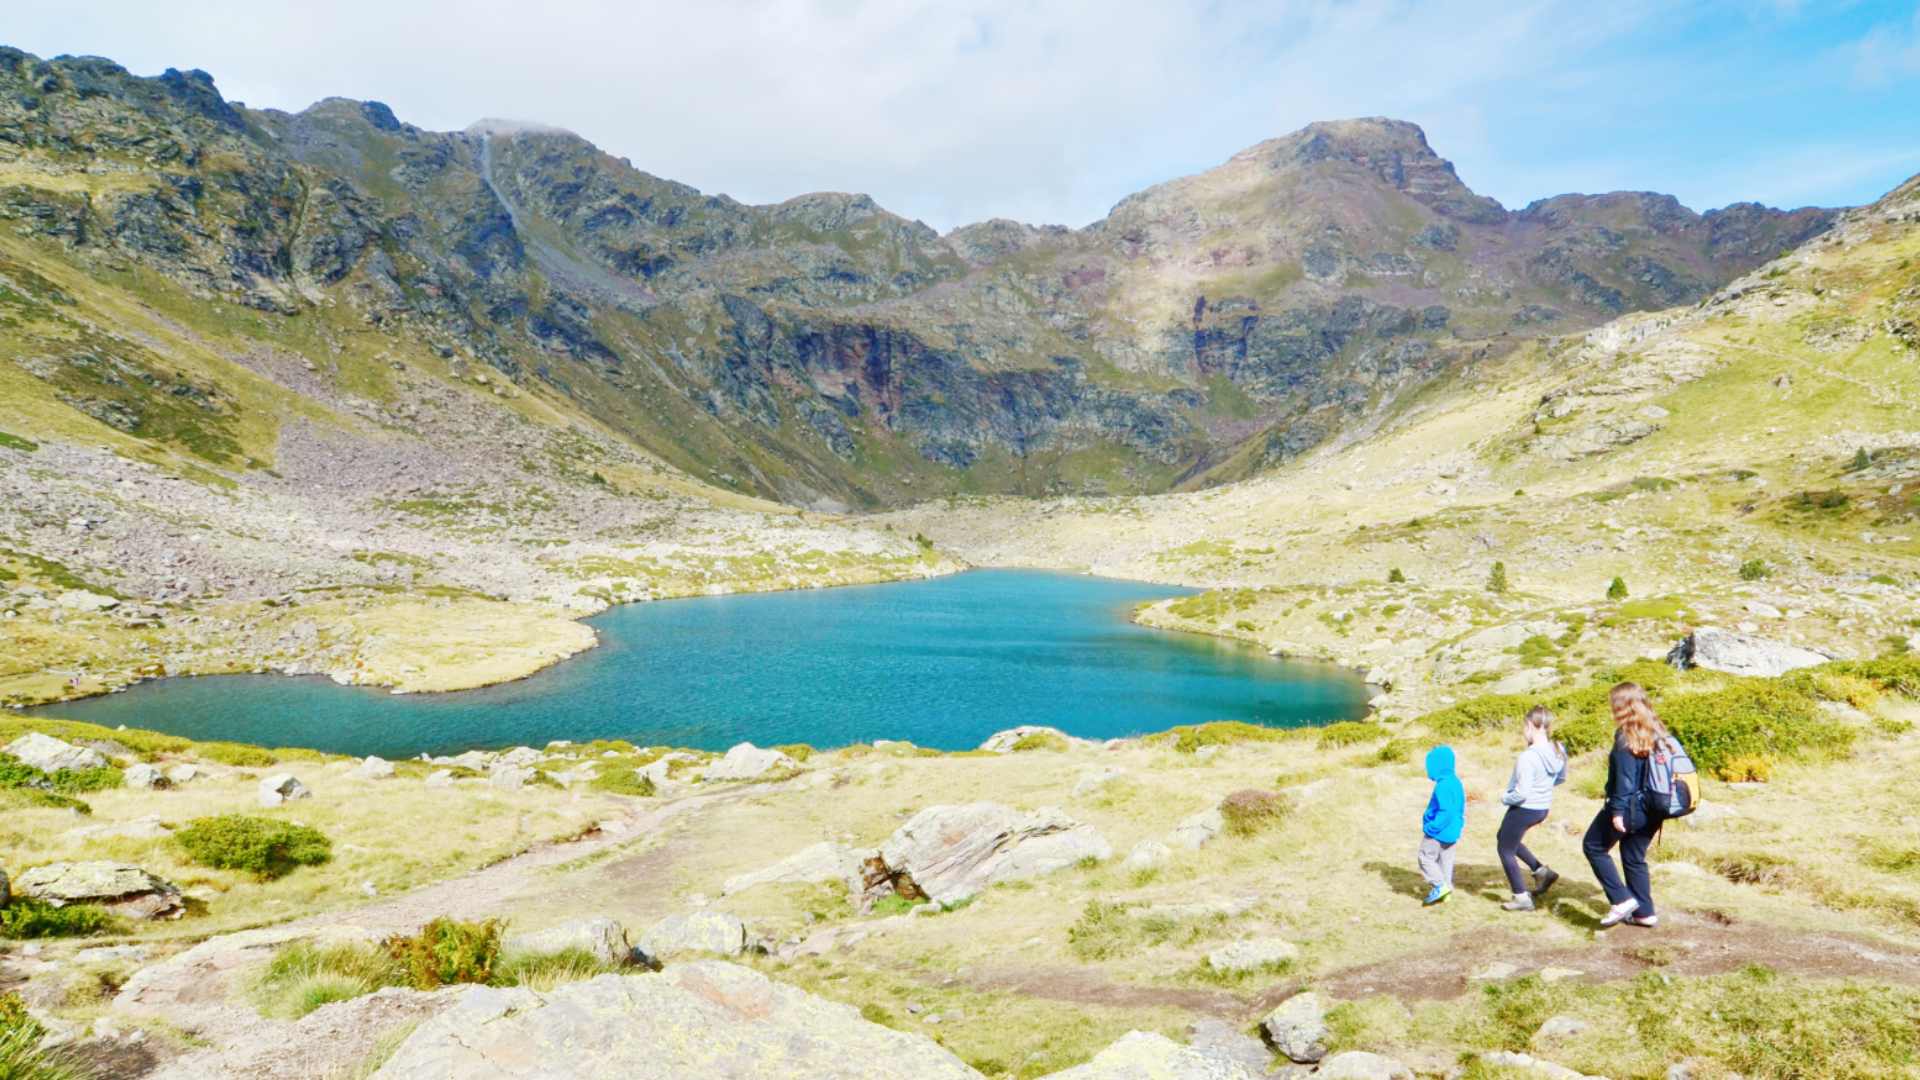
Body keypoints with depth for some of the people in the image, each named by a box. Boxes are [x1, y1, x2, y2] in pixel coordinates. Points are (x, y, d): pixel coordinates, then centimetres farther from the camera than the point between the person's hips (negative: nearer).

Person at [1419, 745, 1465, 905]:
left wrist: (1430, 827, -21)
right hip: (1452, 831, 9)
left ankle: (1440, 885, 0)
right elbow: (1461, 807, 15)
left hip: (1439, 832, -9)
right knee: (1446, 859, 17)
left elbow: (1446, 812, -28)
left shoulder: (1443, 786, -25)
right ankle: (1447, 889, 22)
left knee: (1426, 857, 3)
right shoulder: (1456, 782, 6)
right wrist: (1458, 825, 21)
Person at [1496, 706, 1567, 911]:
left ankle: (1522, 898, 18)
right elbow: (1561, 778, 12)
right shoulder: (1558, 751, -5)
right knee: (1505, 837, 30)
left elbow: (1521, 794, -27)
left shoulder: (1528, 757, -30)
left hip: (1524, 809, -8)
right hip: (1543, 808, 8)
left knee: (1506, 850, 12)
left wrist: (1505, 798, -9)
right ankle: (1542, 871, 26)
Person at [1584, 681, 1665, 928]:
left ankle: (1622, 900, 1)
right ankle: (1644, 912, 21)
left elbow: (1624, 777, -20)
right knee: (1635, 859, 18)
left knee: (1593, 846, 7)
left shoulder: (1626, 735, -16)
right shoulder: (1656, 732, 8)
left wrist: (1617, 811, -18)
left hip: (1630, 806, -8)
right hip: (1650, 810, 8)